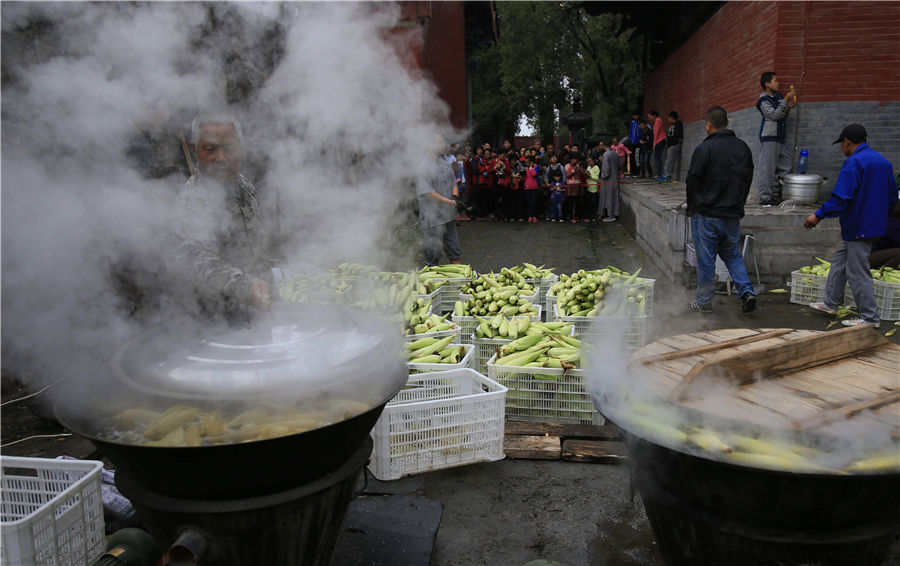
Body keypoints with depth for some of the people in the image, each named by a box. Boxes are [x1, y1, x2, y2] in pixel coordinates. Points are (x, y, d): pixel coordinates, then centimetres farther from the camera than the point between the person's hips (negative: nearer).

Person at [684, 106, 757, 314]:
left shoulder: (704, 148, -13)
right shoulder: (742, 147, 7)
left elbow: (693, 181, -11)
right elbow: (748, 178, 12)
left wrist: (692, 209, 3)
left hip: (706, 214, -5)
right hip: (733, 214, 5)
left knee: (706, 259, 3)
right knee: (733, 254, 19)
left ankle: (704, 301, 12)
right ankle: (747, 291, 4)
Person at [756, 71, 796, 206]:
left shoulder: (778, 96, 17)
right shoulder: (763, 100, -7)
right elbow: (774, 115, -18)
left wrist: (789, 107, 6)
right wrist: (786, 100, -17)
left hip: (780, 137, 9)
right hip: (769, 137, -9)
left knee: (787, 161, 9)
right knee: (768, 167, -8)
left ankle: (775, 194, 15)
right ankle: (765, 197, -6)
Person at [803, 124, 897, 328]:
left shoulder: (853, 162, -18)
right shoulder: (883, 162, 12)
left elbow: (841, 198, -25)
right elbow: (892, 196, 18)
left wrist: (819, 215, -17)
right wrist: (880, 216, 29)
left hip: (858, 228, -10)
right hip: (875, 225, 10)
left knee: (858, 272, -2)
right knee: (839, 261, 20)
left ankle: (870, 317, 5)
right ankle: (830, 303, 28)